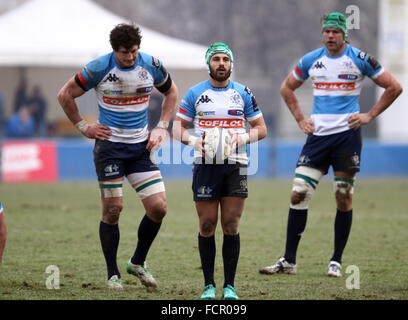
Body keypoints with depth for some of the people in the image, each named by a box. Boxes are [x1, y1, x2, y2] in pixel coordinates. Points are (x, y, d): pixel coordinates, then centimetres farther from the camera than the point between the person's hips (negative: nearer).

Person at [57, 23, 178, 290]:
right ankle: (113, 274, 10)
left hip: (141, 146, 3)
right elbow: (65, 95, 1)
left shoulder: (152, 65, -3)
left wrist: (161, 127, 7)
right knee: (112, 210, -5)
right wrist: (83, 127, 0)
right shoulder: (99, 68, -11)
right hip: (109, 145, -3)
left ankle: (138, 263, 16)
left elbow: (171, 92, 16)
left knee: (158, 208, -5)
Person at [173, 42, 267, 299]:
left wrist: (241, 138, -10)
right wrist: (194, 142, -12)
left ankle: (230, 285, 4)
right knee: (207, 227, -2)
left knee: (231, 227, -2)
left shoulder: (243, 93, 7)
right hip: (205, 164, 0)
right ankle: (209, 285, 7)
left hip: (235, 165, 0)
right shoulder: (195, 94, 6)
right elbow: (178, 127, 8)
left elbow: (261, 128, 10)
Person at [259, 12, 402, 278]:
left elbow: (394, 87, 3)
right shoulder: (311, 60, 7)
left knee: (344, 198, -1)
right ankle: (289, 261, 0)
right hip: (318, 134, 3)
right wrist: (300, 119, 12)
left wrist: (369, 116, -2)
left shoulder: (359, 59, -2)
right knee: (299, 194, -5)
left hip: (347, 133, -3)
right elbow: (287, 88, 22)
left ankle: (336, 261, 10)